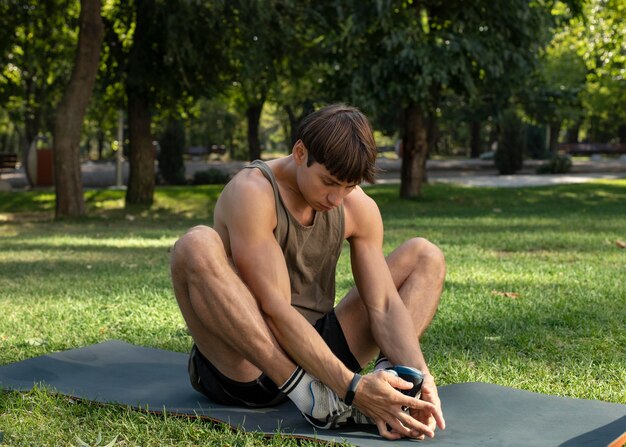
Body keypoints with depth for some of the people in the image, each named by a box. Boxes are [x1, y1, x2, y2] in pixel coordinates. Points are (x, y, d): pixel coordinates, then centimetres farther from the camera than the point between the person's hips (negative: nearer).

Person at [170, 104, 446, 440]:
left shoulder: (359, 207, -1)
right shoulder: (252, 192, -19)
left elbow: (384, 305, -8)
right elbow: (275, 310, -28)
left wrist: (419, 374, -28)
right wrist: (351, 387, -37)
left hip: (316, 351, 6)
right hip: (243, 370, -5)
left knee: (426, 256, 2)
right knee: (196, 246, -32)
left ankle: (389, 377, -27)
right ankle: (310, 396, -38)